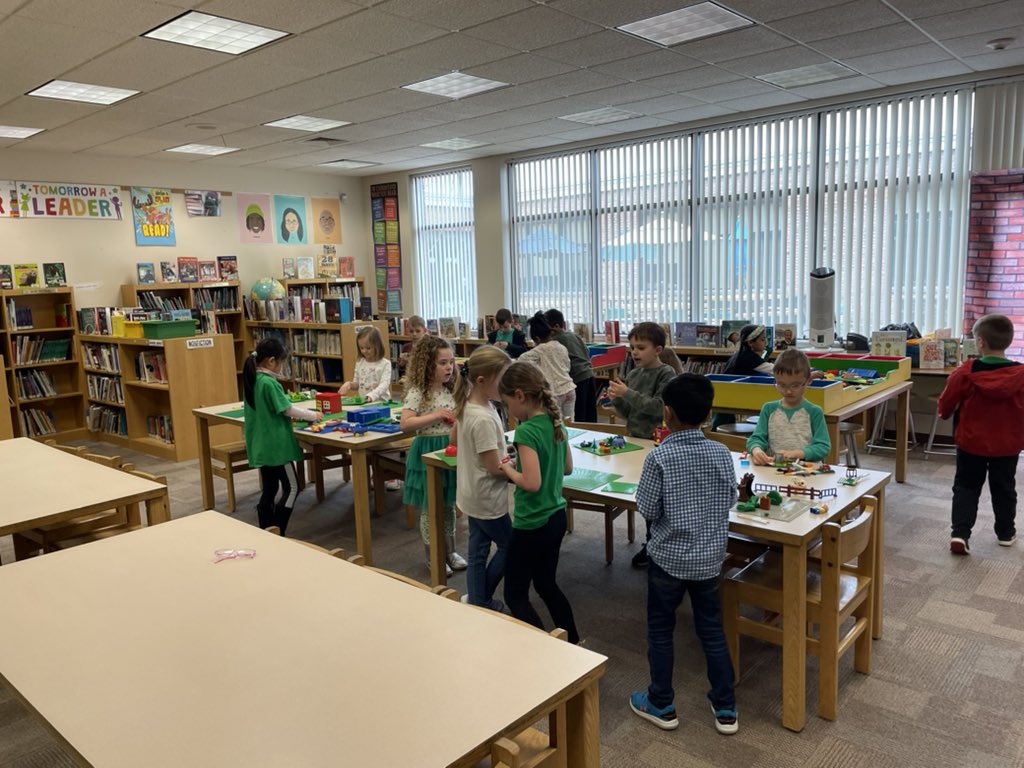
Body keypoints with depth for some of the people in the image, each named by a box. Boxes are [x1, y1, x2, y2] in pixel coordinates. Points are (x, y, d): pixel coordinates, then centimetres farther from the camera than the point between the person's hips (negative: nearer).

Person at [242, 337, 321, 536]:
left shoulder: (252, 380, 7)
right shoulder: (269, 383, -20)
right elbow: (288, 409, -15)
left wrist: (298, 414, 13)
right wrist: (312, 415, -1)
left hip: (260, 445, 9)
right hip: (275, 445, -9)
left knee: (269, 489, 15)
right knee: (291, 488, 1)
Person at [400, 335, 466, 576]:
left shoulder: (451, 389, 4)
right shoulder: (418, 392, -15)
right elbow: (405, 424, -24)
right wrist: (435, 415, -26)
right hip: (428, 452, -6)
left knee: (449, 504, 17)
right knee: (429, 507, 7)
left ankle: (450, 551, 32)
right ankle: (432, 556, 21)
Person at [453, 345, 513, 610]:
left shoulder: (467, 406, -1)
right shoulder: (483, 419, -29)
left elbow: (456, 437, 17)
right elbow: (495, 468, -25)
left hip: (474, 494, 8)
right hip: (487, 498, -8)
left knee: (478, 550, 18)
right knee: (507, 547, 11)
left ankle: (476, 601, 30)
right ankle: (481, 600, 25)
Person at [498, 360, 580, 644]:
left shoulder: (526, 431, -23)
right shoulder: (555, 422, 2)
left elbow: (532, 483, -29)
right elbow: (567, 467, 13)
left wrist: (509, 469, -11)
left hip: (532, 524, -9)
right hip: (556, 516, 9)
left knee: (515, 595, 8)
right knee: (546, 585, 25)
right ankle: (572, 643, 35)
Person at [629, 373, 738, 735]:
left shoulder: (659, 457, -20)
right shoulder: (721, 453, -8)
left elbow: (647, 510, -15)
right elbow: (730, 500, 3)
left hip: (668, 557, -4)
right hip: (709, 557, 4)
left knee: (660, 630, 14)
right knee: (711, 629, 18)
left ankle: (662, 705, 27)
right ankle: (725, 708, 28)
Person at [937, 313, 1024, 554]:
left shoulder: (965, 373, -16)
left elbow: (945, 406, -6)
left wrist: (945, 414, 17)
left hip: (971, 442, -1)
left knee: (966, 488, 8)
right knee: (1004, 489, 18)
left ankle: (960, 533, -2)